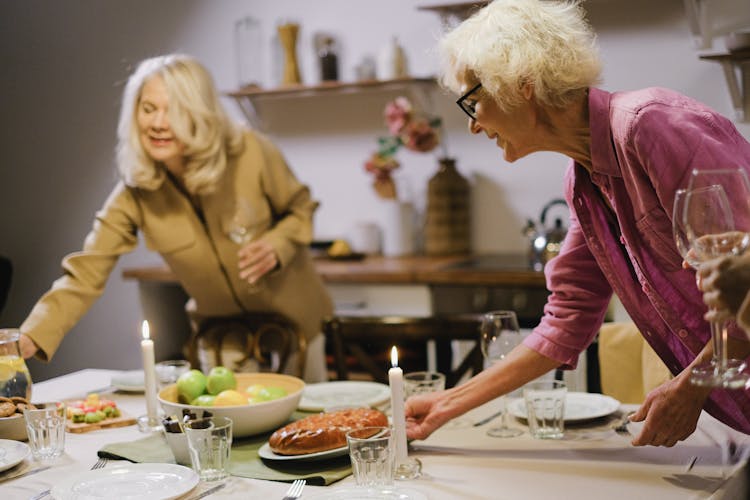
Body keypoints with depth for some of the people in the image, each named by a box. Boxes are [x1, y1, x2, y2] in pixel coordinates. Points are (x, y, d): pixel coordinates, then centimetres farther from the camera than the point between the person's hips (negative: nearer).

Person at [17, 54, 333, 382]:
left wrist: (276, 247, -26)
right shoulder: (134, 194, -18)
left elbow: (300, 209, -5)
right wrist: (31, 337, -36)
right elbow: (84, 274, -22)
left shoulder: (251, 154, -22)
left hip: (294, 319, -1)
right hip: (222, 335, 1)